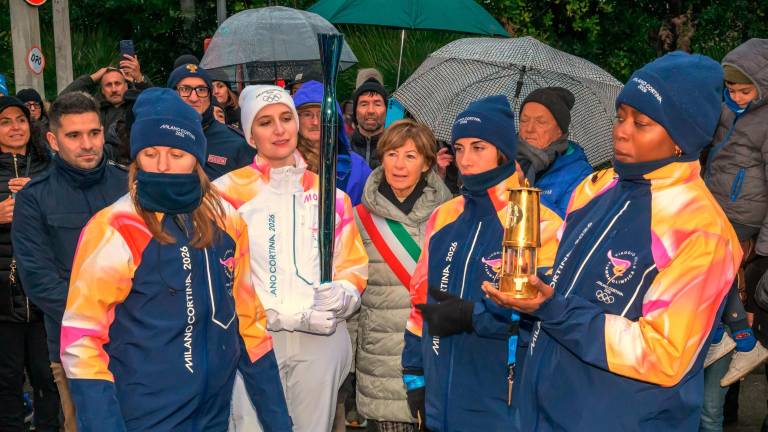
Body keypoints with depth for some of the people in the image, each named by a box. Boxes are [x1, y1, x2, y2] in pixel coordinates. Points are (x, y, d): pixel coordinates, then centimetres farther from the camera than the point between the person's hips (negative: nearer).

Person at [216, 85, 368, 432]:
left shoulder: (331, 194, 11)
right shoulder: (228, 193, -1)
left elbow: (354, 267, 13)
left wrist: (342, 298, -11)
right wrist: (293, 317, -14)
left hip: (322, 341, 3)